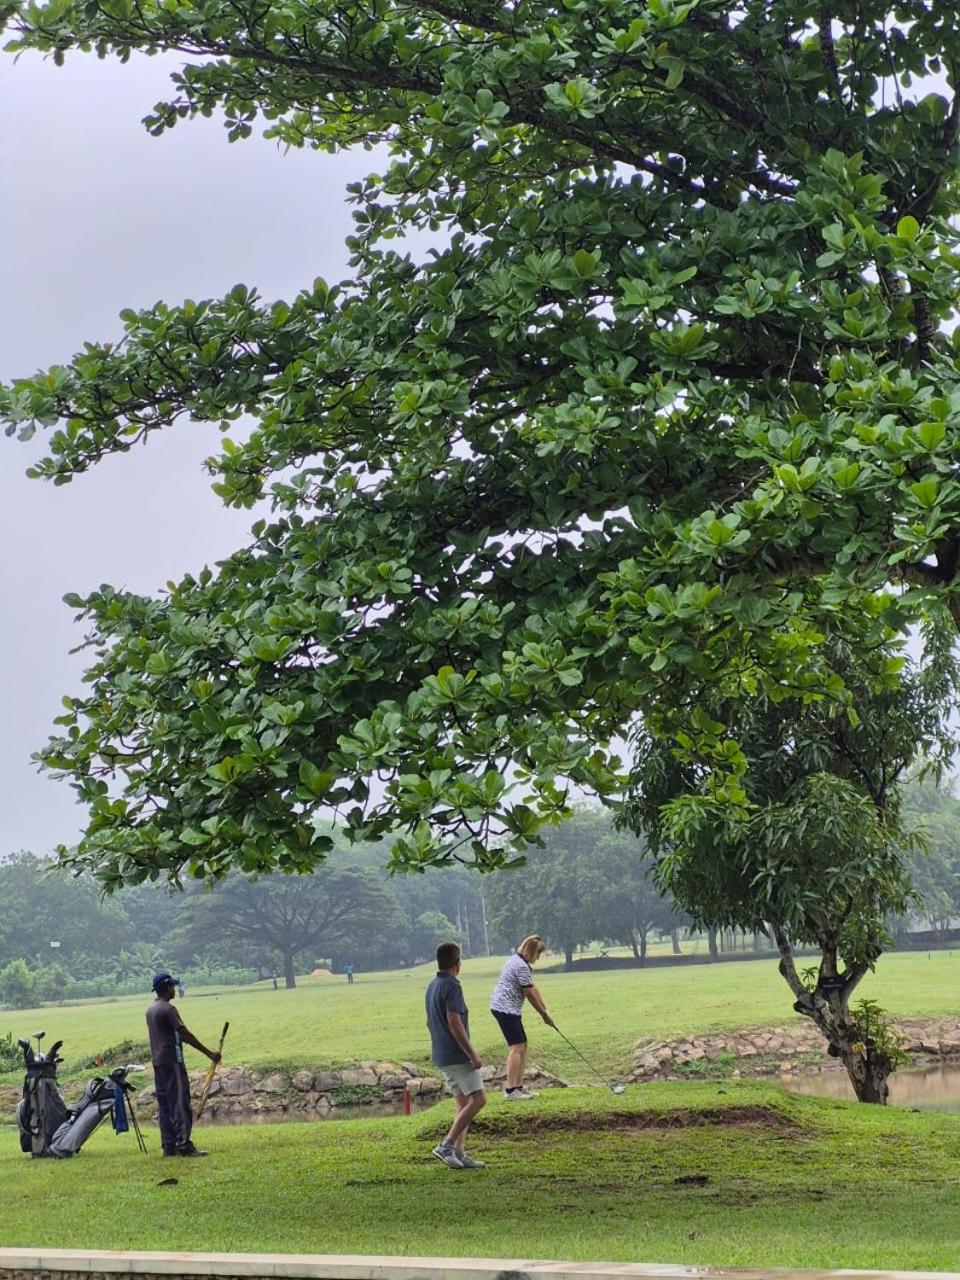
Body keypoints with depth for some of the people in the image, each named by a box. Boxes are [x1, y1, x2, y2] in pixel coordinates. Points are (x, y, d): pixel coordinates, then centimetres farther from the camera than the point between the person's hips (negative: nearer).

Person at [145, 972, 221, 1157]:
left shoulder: (150, 1010, 15)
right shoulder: (168, 1009, -13)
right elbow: (185, 1034, -17)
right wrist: (209, 1053, -15)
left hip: (157, 1062, 9)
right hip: (172, 1061, -9)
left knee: (164, 1105, 8)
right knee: (180, 1103, -9)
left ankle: (169, 1146, 9)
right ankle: (184, 1145, -12)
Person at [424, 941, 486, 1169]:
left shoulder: (432, 986, 14)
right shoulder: (452, 986, -15)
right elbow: (454, 1023, -22)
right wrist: (472, 1054, -19)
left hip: (442, 1056, 10)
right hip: (458, 1055, -10)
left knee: (464, 1103, 12)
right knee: (477, 1099, -9)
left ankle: (458, 1153, 6)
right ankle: (447, 1145, -13)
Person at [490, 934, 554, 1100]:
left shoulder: (518, 961, 17)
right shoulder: (521, 966, -17)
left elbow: (533, 989, 17)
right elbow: (530, 994, -13)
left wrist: (545, 1010, 14)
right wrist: (544, 1014, -3)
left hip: (509, 1009, 11)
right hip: (505, 1008, -11)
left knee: (522, 1046, 12)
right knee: (516, 1047, -13)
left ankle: (519, 1086, 15)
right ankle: (510, 1090, -15)